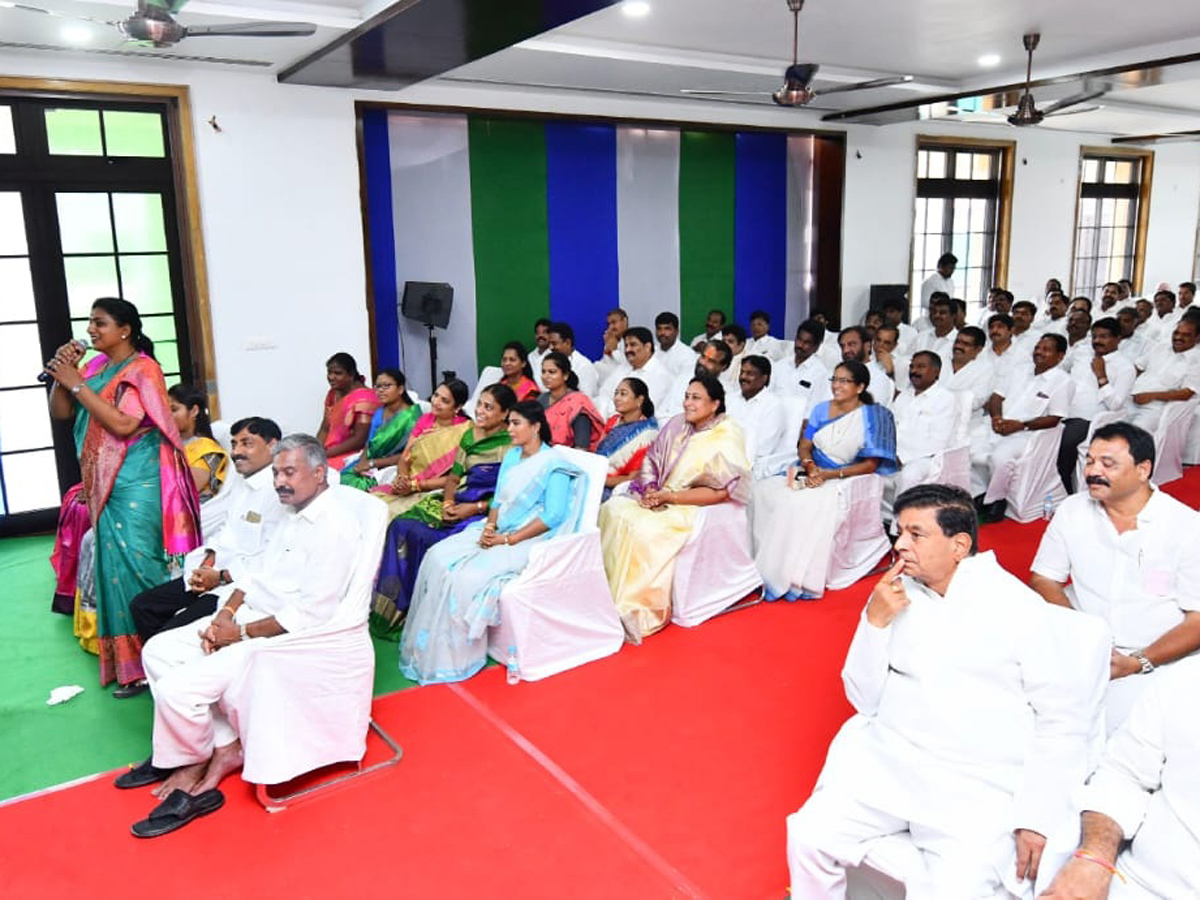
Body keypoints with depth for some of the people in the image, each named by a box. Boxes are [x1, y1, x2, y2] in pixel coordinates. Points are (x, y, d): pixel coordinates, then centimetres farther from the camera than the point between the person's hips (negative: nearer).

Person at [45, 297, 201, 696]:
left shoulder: (143, 369, -9)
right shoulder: (95, 367, 13)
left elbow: (124, 424, -20)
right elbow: (60, 413, 13)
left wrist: (77, 383, -17)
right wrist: (61, 374, -1)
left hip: (137, 486, -7)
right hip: (105, 485, 7)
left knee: (136, 564, -7)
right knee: (113, 565, 9)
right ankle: (125, 661, 17)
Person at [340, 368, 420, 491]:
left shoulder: (411, 415, -8)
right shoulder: (379, 413, 15)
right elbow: (369, 444, 15)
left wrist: (372, 463, -12)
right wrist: (362, 462, -7)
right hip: (369, 469, 7)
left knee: (354, 485, -27)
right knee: (344, 479, -20)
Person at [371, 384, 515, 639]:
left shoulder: (512, 444, -6)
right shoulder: (469, 435, 16)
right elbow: (454, 476, 17)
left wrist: (476, 508, -18)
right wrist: (448, 500, -3)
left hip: (484, 513, -7)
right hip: (457, 504, 7)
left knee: (424, 537, -25)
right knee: (402, 525, -15)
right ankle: (390, 611, -9)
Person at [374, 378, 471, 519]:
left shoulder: (465, 430, -7)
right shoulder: (425, 419, 14)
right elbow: (405, 457, 11)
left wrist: (415, 485, -16)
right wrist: (402, 478, -10)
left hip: (433, 492, -6)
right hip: (406, 487, 6)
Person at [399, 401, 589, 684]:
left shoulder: (554, 464, -10)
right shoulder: (511, 456, 14)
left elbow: (552, 516, -17)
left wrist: (508, 540, -18)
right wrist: (489, 526, -5)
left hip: (529, 541, -8)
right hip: (498, 532, 8)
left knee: (467, 576, -27)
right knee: (438, 557, -12)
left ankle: (458, 657, -11)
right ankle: (433, 647, -7)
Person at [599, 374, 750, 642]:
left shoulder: (726, 438, -9)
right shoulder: (676, 425, 9)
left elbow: (720, 491, -15)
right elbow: (651, 461, 14)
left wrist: (670, 496, -18)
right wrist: (651, 490, -8)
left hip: (694, 509, -7)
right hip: (660, 498, 7)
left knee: (644, 528, -30)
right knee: (613, 509, -17)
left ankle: (636, 612, -20)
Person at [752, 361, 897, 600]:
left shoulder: (873, 416, -2)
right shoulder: (821, 410, 13)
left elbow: (871, 464, -6)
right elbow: (804, 446, 11)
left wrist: (830, 474, -17)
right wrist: (809, 465, -13)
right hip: (812, 472, 6)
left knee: (810, 502, -36)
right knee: (764, 489, -21)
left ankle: (794, 580, -27)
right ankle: (765, 568, -20)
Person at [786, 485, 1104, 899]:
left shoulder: (1018, 606, -4)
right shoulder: (897, 594, 8)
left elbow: (1063, 720, -4)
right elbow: (865, 700, 9)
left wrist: (1035, 818, -11)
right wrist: (875, 621, -5)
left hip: (979, 786, -3)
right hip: (884, 761, 4)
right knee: (808, 837, -14)